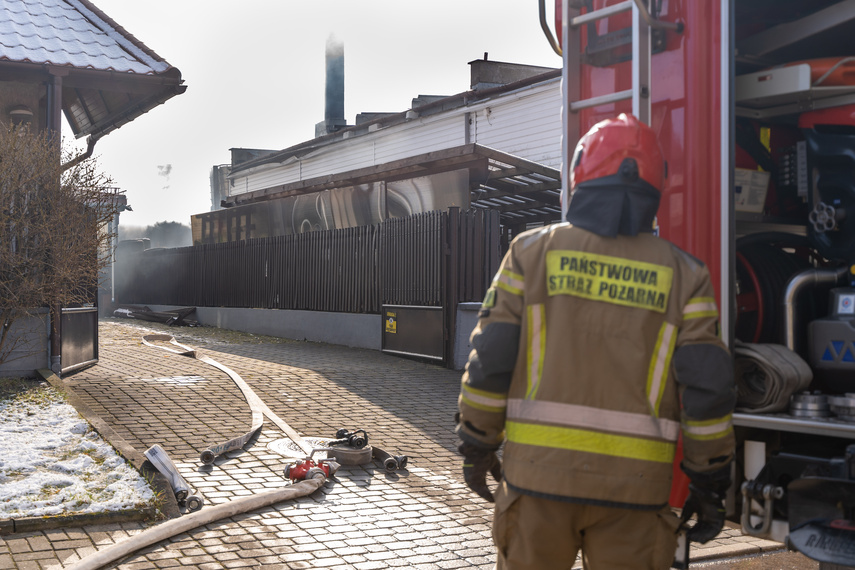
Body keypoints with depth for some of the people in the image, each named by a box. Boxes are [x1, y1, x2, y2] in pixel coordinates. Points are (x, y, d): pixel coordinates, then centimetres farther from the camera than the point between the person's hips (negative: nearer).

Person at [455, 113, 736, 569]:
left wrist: (477, 447, 9)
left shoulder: (533, 251, 1)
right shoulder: (681, 275, 3)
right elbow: (707, 387, -1)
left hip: (539, 469, 0)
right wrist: (709, 483, 8)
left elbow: (490, 360, -1)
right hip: (632, 485, 0)